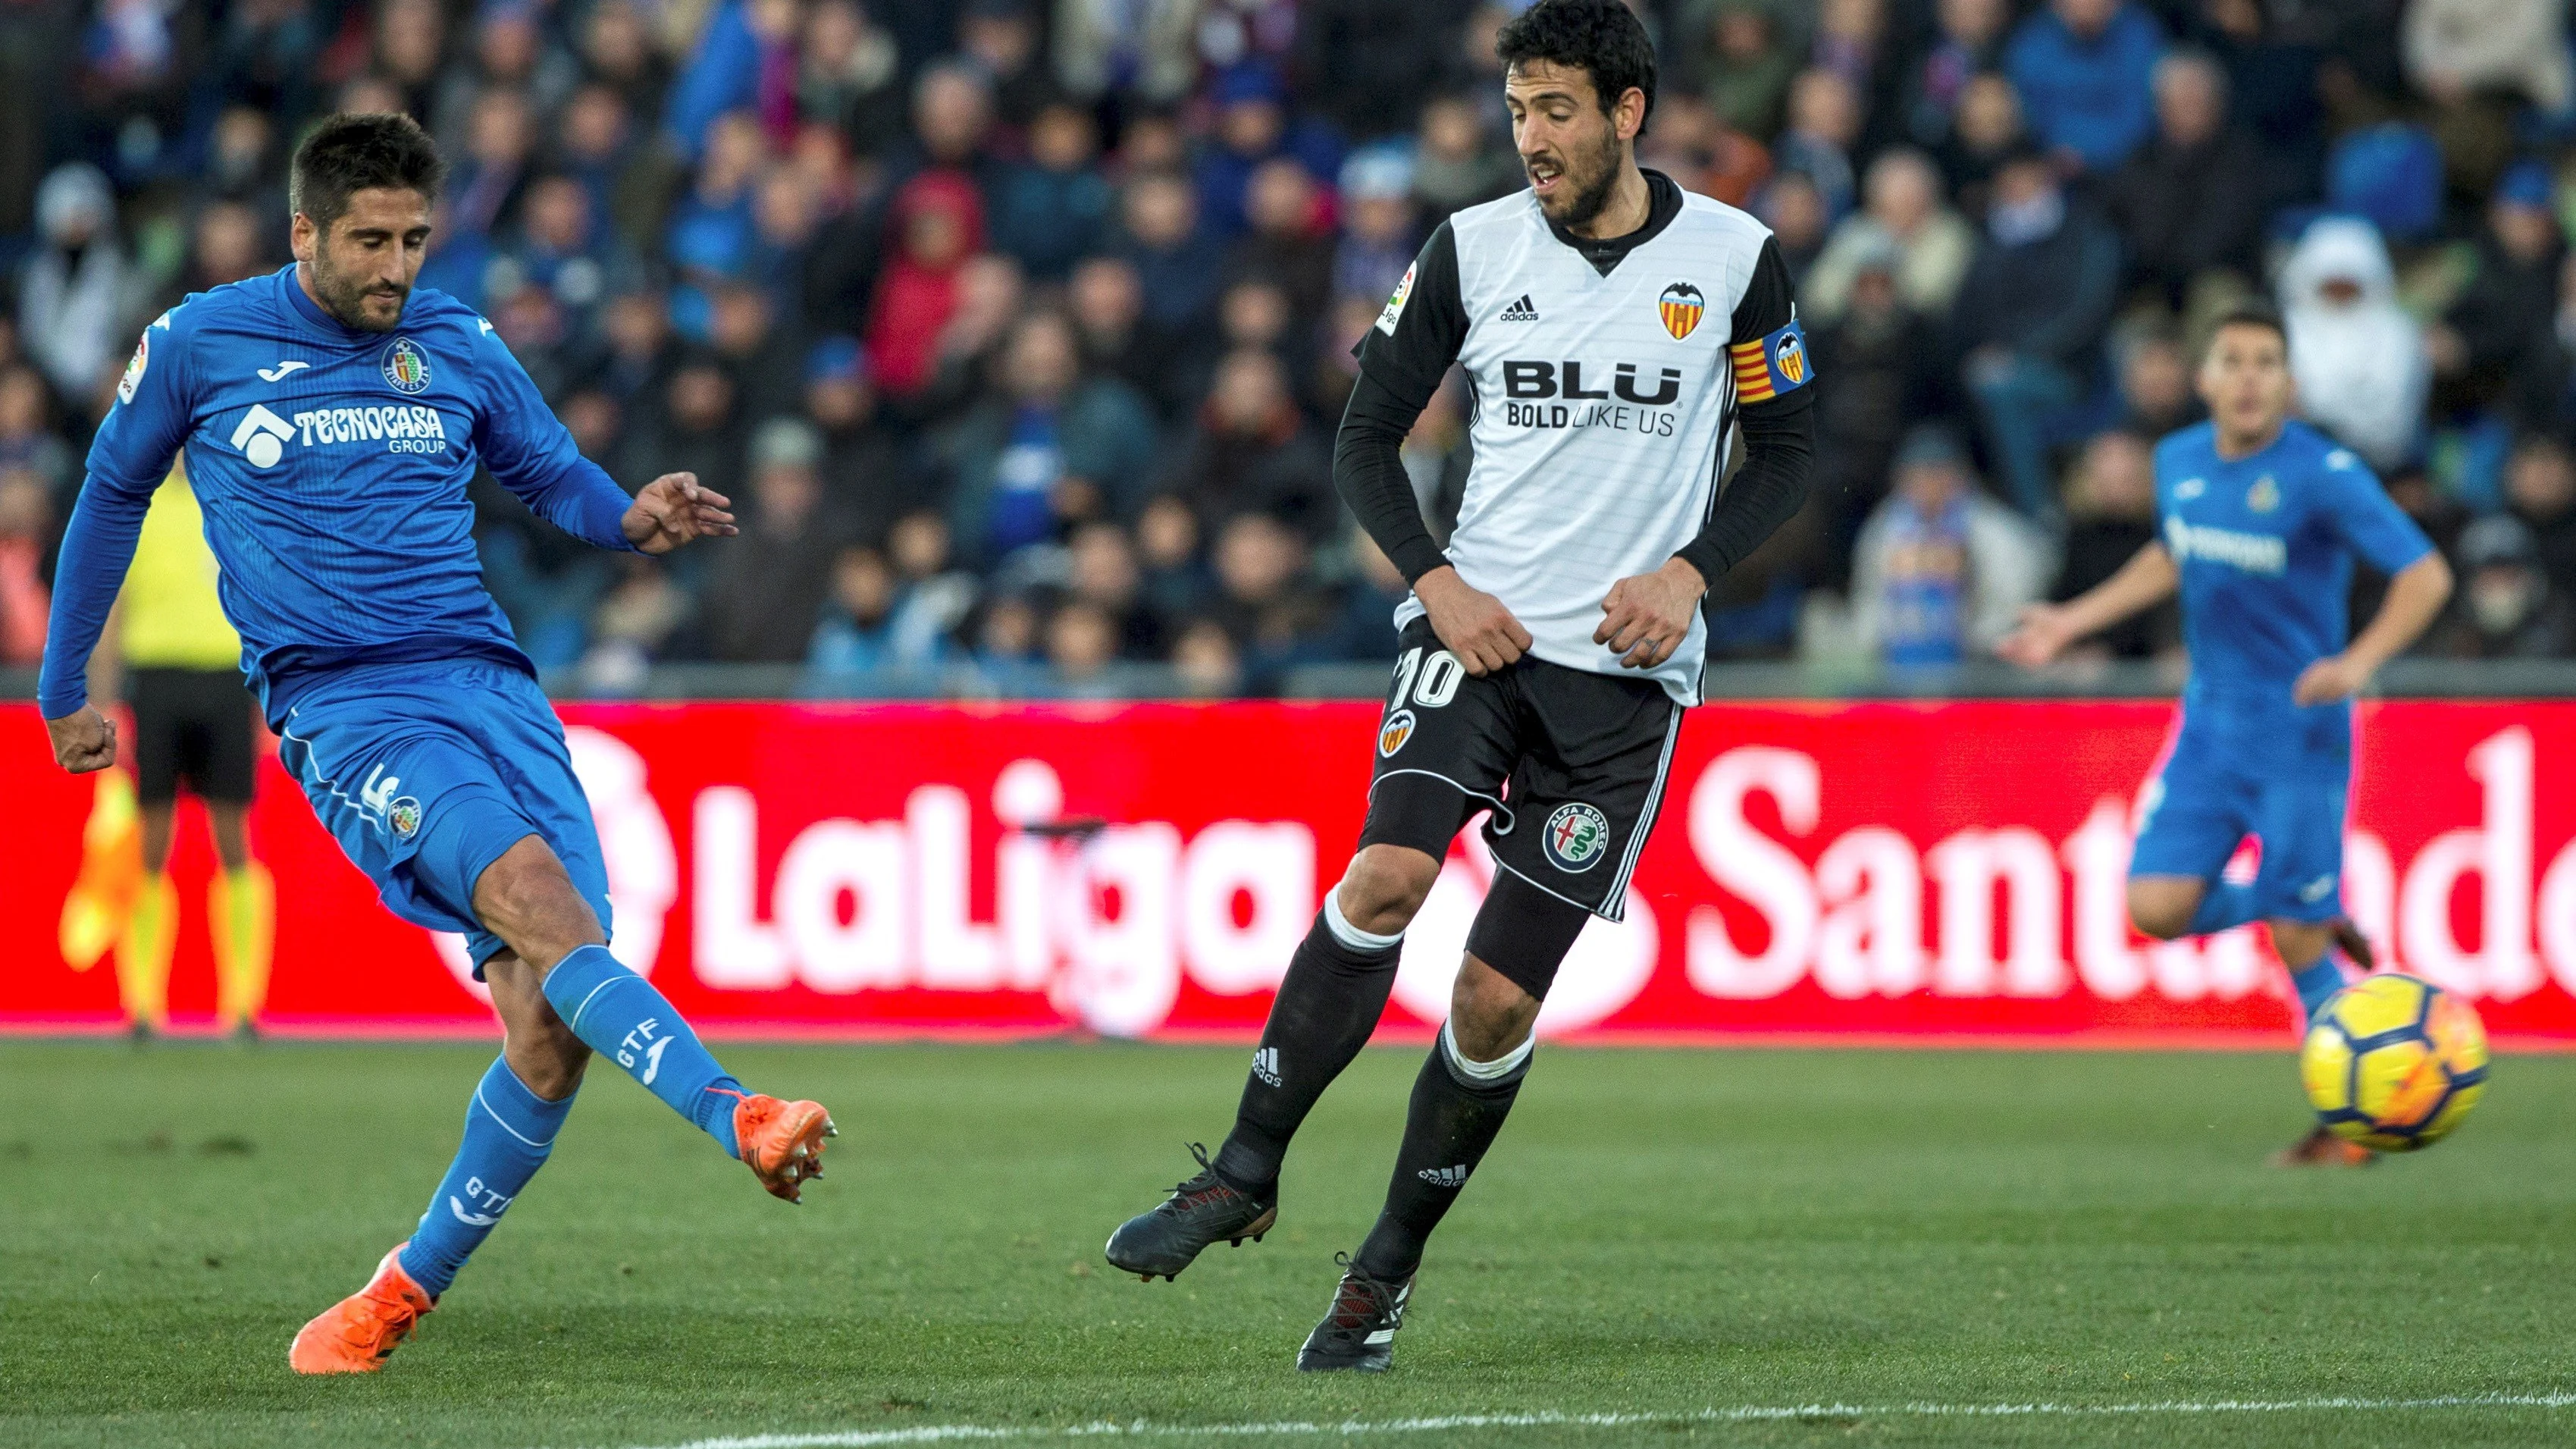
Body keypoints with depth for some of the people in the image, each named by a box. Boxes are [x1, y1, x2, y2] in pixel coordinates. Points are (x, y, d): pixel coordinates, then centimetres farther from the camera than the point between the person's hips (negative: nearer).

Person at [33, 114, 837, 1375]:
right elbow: (112, 494, 20)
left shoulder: (460, 349, 12)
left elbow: (555, 477, 24)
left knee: (548, 1024, -12)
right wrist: (64, 689, 26)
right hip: (340, 705, -3)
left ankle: (408, 1287, 6)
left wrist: (634, 520, 0)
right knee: (531, 889, -31)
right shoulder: (197, 347, 5)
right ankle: (737, 1120, -44)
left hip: (488, 686, 4)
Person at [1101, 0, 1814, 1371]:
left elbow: (1783, 455, 9)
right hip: (1481, 629, 1)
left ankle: (1384, 1274, 12)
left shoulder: (1734, 259, 0)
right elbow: (1365, 439, 8)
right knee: (1387, 874, -25)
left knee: (1498, 1000, -3)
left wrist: (1690, 571, -8)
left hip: (1628, 669, -1)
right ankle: (1244, 1174, -16)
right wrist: (1439, 581, -7)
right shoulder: (1471, 249, 2)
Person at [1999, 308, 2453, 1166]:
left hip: (2299, 734, -5)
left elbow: (2426, 575, -18)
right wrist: (2073, 621, 20)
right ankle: (2304, 913, 20)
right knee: (2157, 908, -8)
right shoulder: (2180, 461, 4)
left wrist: (2359, 662, -32)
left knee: (2298, 943, -5)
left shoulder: (2324, 475, -15)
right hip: (2210, 726, 6)